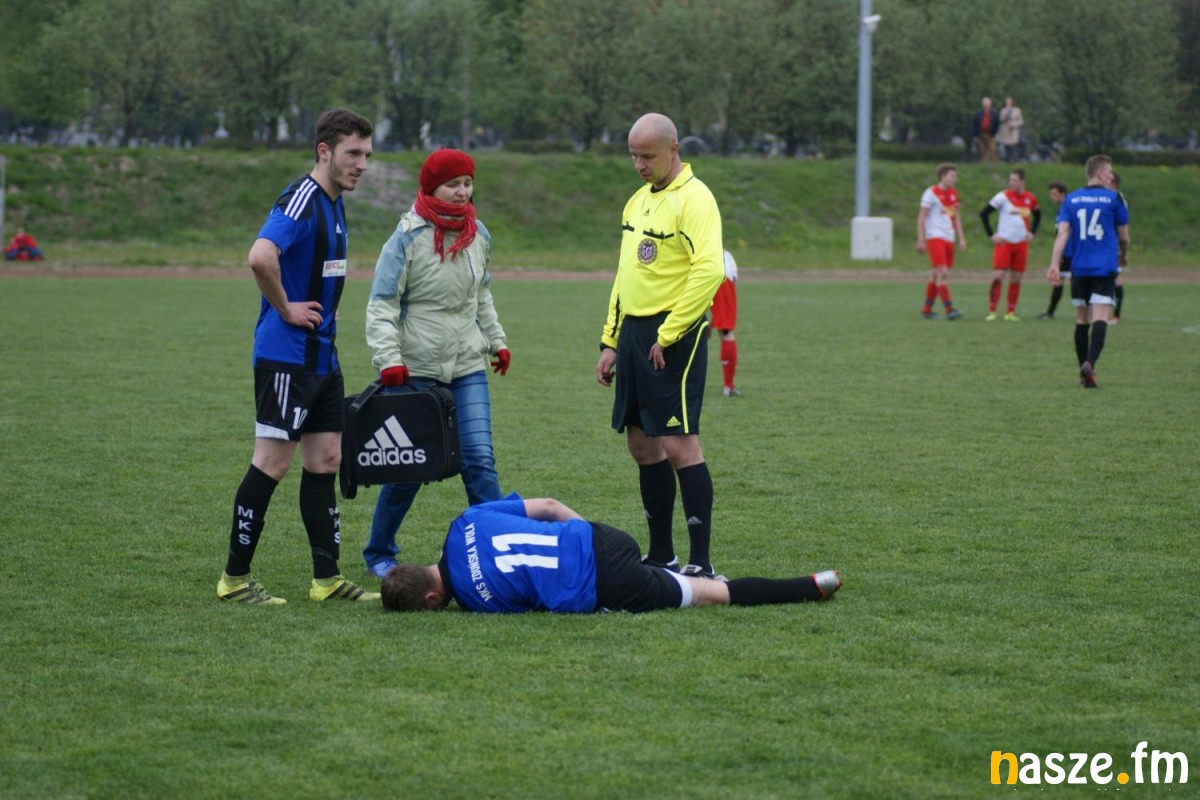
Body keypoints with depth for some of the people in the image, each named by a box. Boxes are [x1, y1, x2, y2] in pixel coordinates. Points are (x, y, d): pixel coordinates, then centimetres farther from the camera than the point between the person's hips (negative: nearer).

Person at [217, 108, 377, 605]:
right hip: (286, 356, -10)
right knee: (273, 462, -6)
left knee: (326, 460, 9)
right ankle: (235, 578, 2)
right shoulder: (301, 200, -17)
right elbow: (261, 257, -33)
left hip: (321, 355, 10)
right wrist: (286, 309, -21)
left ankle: (327, 578, 14)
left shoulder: (333, 205, 14)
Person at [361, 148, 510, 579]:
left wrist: (497, 340, 22)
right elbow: (382, 305, -12)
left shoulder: (478, 235, 7)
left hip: (468, 366, 4)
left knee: (480, 460, -6)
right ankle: (378, 554, 21)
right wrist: (389, 359, -19)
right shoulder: (408, 238, -10)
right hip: (416, 370, -4)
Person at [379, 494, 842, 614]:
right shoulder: (466, 524, 0)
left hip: (608, 588, -6)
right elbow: (546, 506, 9)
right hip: (601, 539, 6)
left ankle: (812, 588, 19)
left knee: (716, 595, 11)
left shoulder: (474, 596, -18)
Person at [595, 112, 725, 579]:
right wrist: (610, 340, 18)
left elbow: (709, 271, -22)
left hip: (674, 337, -9)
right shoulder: (638, 201, 17)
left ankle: (700, 562, -7)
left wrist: (668, 335, -20)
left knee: (678, 443, -10)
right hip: (634, 331, 9)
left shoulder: (693, 199, -11)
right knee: (642, 445, 11)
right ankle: (661, 555, 19)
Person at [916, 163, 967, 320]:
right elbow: (921, 217, -7)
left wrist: (961, 238, 15)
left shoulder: (953, 194, 15)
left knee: (936, 275, 9)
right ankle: (949, 309, -19)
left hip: (949, 239, 7)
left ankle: (927, 309, 15)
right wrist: (920, 240, -12)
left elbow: (956, 217, 22)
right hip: (935, 237, -7)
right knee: (942, 273, -15)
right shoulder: (931, 193, -7)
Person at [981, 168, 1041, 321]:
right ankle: (991, 312, -9)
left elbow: (1037, 215, 23)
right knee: (998, 276, -12)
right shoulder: (1003, 196, -7)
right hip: (1004, 242, -4)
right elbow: (984, 213, -4)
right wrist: (991, 235, -8)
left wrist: (1031, 232, 10)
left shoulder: (1030, 199, 5)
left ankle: (1010, 313, 12)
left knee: (1016, 279, 5)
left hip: (1021, 244, 4)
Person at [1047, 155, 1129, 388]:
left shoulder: (1071, 199, 6)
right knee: (1100, 318, -10)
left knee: (1082, 319, 13)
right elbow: (1124, 236, 6)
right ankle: (1089, 363, -29)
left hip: (1079, 269, 3)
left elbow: (1063, 233, -4)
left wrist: (1054, 264, -8)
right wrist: (1122, 255, 27)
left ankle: (1084, 371, 16)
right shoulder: (1113, 198, -1)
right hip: (1105, 268, -3)